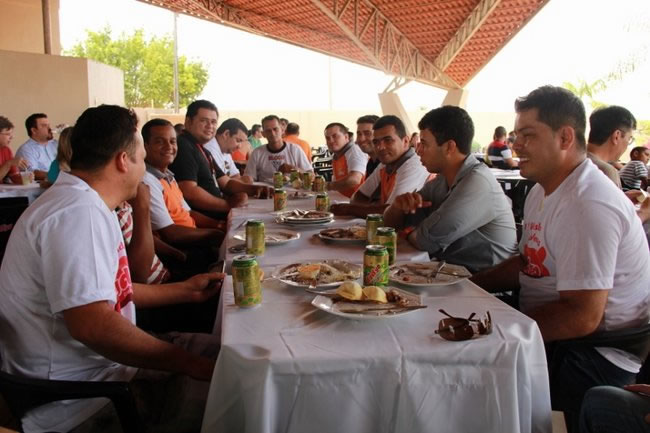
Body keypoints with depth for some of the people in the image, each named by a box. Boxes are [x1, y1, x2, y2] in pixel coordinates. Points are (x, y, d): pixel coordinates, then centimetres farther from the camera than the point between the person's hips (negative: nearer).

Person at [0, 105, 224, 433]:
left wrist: (185, 291, 18)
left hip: (100, 358, 11)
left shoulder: (86, 204, 11)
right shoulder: (77, 212, -24)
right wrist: (189, 363, -24)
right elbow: (92, 324, -33)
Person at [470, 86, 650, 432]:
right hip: (554, 336, 9)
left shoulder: (588, 206, -24)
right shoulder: (542, 191, 8)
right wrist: (468, 284, 4)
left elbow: (582, 317, -27)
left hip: (596, 355, -9)